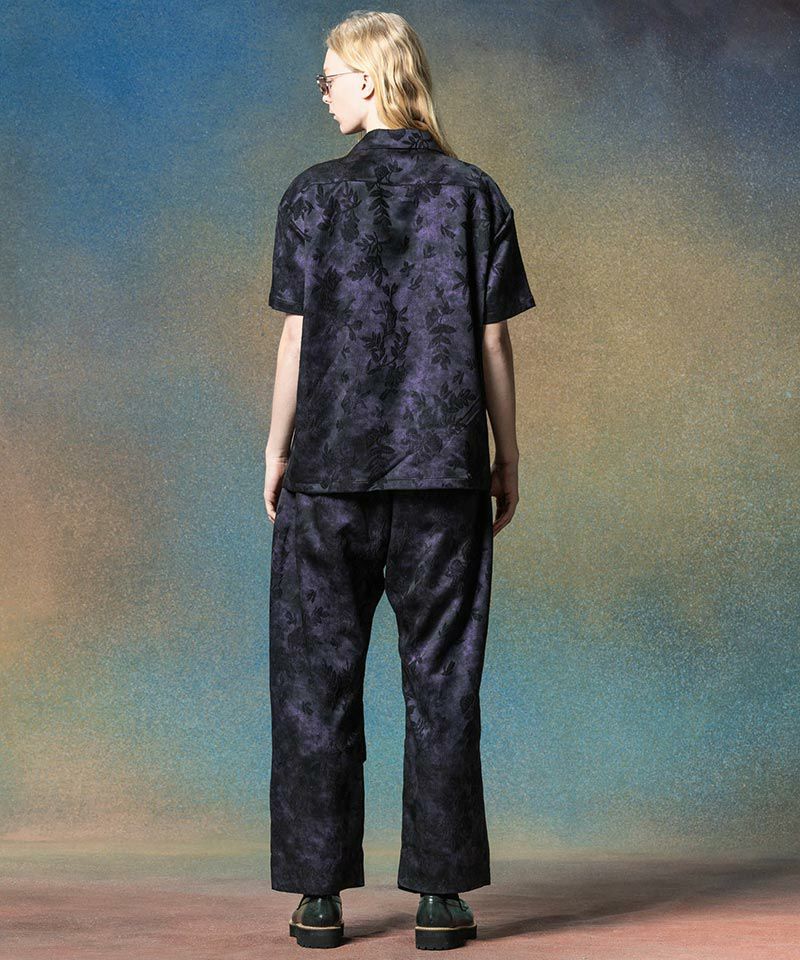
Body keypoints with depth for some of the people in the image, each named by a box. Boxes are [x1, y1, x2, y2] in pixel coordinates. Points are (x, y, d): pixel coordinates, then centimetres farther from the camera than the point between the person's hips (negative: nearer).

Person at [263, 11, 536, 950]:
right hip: (444, 468, 1)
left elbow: (297, 337, -2)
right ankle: (440, 892, 8)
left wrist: (276, 451, 8)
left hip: (331, 467, -1)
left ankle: (320, 892, 10)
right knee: (440, 680, 6)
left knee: (317, 677, 7)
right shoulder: (473, 194, 3)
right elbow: (491, 341, 2)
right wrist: (507, 458, 10)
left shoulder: (315, 194, -1)